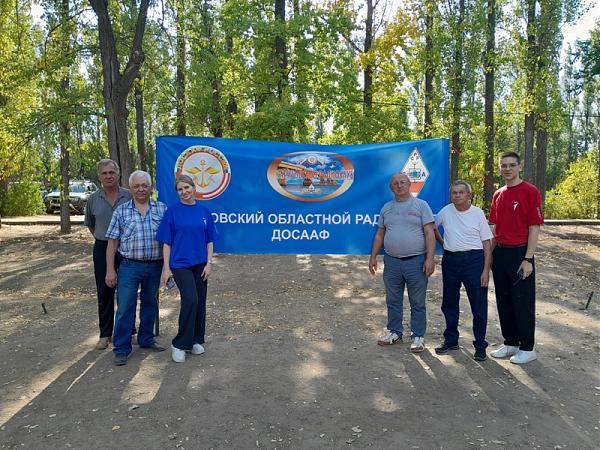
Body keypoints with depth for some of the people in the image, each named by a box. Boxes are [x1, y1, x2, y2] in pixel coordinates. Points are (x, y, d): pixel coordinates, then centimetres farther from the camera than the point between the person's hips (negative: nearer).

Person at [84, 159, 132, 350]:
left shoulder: (129, 196, -3)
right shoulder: (94, 199, 3)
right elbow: (90, 224, 16)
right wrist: (101, 238, 12)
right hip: (102, 249, 2)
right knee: (104, 292, 7)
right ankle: (105, 334, 18)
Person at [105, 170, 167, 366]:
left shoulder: (162, 209, 4)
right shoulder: (121, 211, 2)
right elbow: (112, 242, 2)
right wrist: (110, 270, -3)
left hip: (155, 267, 2)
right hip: (130, 266, -2)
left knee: (150, 304, 15)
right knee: (125, 308, -1)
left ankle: (146, 339, 31)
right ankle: (121, 349, 10)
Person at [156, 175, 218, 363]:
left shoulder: (204, 211, 5)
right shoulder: (172, 212, -2)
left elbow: (209, 240, 8)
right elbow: (167, 242, -2)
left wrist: (209, 263, 0)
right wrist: (166, 268, -6)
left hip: (200, 264, 4)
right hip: (180, 264, -3)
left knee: (200, 302, 7)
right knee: (190, 300, -17)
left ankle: (196, 340, 24)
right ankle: (179, 344, -4)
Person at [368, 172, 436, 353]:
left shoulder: (421, 205, -1)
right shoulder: (386, 208, 12)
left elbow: (429, 233, -6)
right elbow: (380, 234, 15)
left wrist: (430, 258, -14)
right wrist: (373, 256, 9)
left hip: (416, 261, -4)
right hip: (391, 261, 4)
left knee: (417, 303, 4)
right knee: (393, 301, 13)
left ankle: (418, 336, 15)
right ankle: (394, 332, 27)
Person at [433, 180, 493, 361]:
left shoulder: (478, 213, -3)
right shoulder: (446, 211, 4)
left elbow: (487, 243, -4)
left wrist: (486, 270, -10)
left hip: (474, 259, -3)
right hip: (450, 260, 4)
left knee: (479, 306, -1)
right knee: (449, 303, 13)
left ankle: (480, 346, 11)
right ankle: (451, 340, 28)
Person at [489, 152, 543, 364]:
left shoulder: (530, 192, -7)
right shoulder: (498, 195, 12)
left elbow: (534, 228, -11)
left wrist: (528, 259, -16)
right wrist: (490, 253, 9)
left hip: (520, 253, -6)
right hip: (499, 253, 7)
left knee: (523, 302, 1)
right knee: (504, 301, 13)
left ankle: (527, 348, 15)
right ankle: (510, 343, 26)